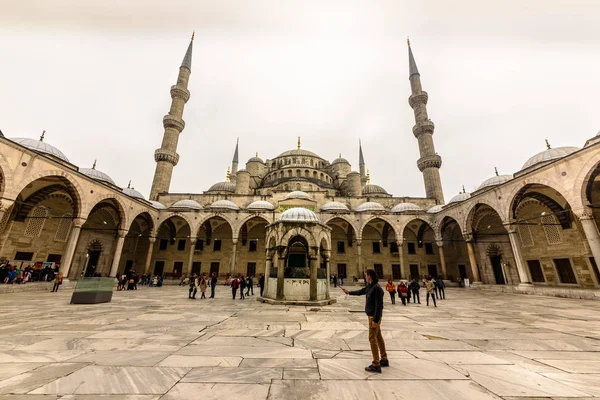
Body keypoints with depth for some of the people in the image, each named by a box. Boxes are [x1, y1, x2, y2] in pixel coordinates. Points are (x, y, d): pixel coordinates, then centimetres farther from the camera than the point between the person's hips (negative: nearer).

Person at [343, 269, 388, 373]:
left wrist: (375, 320, -23)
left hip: (374, 317, -9)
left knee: (372, 338, -5)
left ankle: (376, 365, 3)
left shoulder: (377, 288, -23)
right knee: (378, 337, 17)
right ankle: (384, 360, 30)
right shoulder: (369, 286, 6)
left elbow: (379, 305, -24)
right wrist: (349, 292, 34)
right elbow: (360, 292, 23)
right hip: (372, 316, 9)